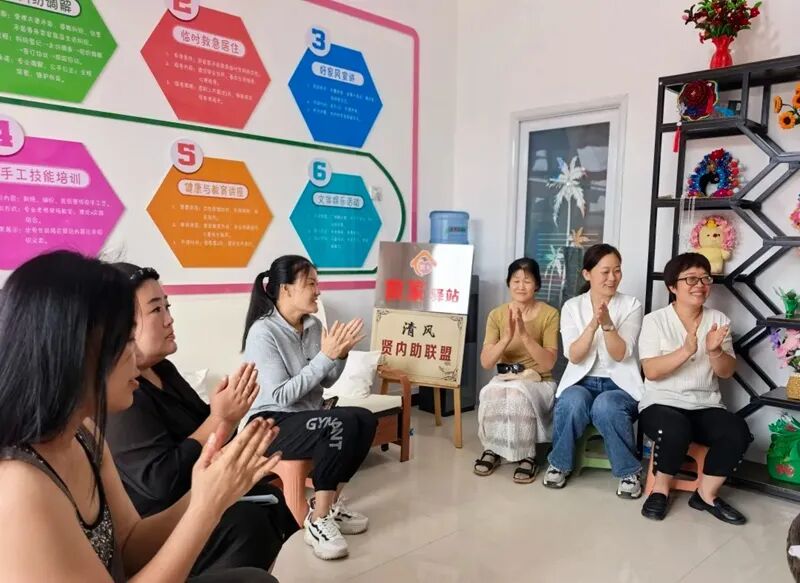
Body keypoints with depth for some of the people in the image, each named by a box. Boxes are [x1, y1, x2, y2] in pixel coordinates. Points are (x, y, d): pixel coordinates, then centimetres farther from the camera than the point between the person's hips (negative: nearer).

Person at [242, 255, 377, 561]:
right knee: (342, 424, -30)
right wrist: (325, 356, -24)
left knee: (365, 419, -18)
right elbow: (281, 396, -23)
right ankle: (318, 520, -16)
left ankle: (330, 502, 0)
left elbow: (325, 382, 11)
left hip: (306, 417, 7)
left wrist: (340, 355, -8)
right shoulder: (263, 332, -17)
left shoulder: (313, 326, 3)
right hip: (271, 424, -7)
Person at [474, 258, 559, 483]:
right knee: (492, 393, -33)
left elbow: (548, 363, -15)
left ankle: (527, 456, -14)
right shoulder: (497, 314, 1)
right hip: (504, 379, 2)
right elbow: (486, 362, -7)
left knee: (517, 394, -35)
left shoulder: (549, 314, -7)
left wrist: (525, 335, -28)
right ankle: (492, 449, -8)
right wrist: (507, 338, -24)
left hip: (538, 382, -2)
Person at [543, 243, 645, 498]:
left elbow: (621, 355, -11)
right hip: (581, 382, 1)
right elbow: (574, 357, -9)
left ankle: (629, 471, -8)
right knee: (573, 402, -33)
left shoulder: (631, 305, -1)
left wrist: (607, 324, -28)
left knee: (605, 406, -34)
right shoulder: (572, 306, 2)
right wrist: (593, 325, -25)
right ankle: (559, 464, -7)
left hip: (620, 385, -1)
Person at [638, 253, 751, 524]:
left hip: (706, 406, 4)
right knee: (675, 430, -35)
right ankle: (661, 488, -7)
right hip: (662, 403, -4)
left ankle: (706, 494, -2)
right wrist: (687, 350, -27)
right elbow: (651, 371, -13)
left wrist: (714, 350, -19)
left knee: (738, 432, -25)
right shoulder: (655, 320, -4)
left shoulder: (718, 320, 7)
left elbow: (727, 372, 3)